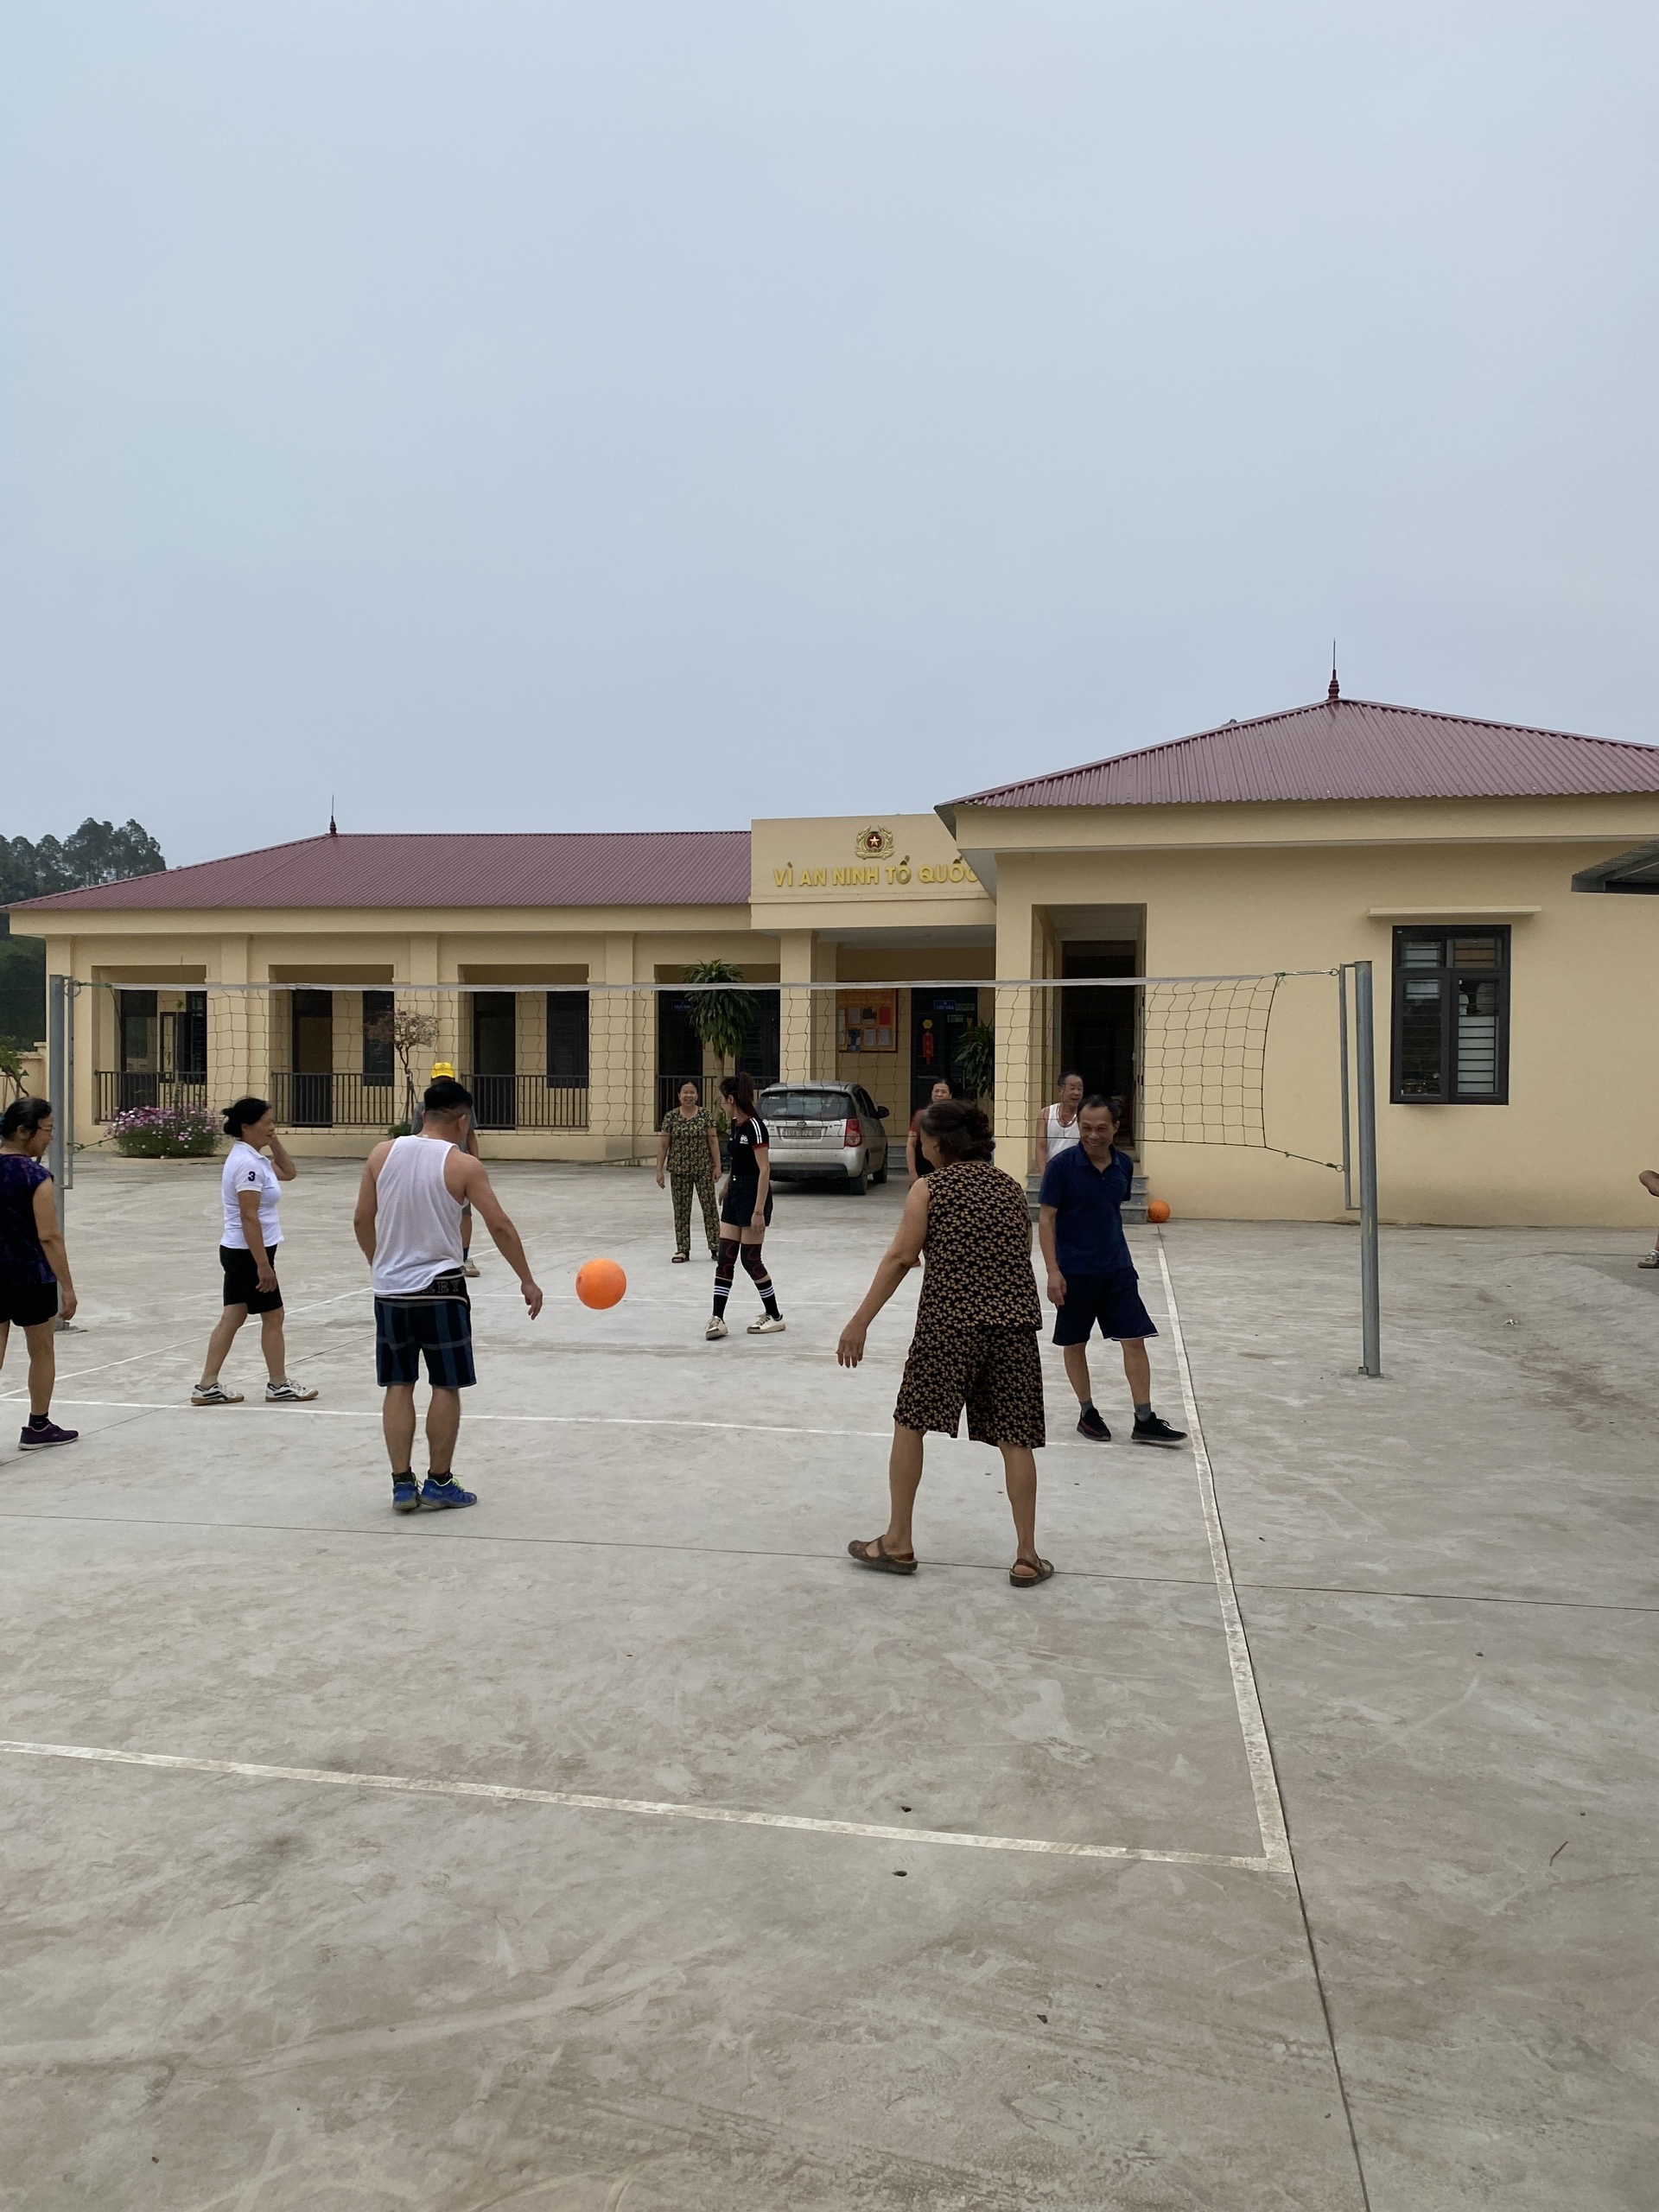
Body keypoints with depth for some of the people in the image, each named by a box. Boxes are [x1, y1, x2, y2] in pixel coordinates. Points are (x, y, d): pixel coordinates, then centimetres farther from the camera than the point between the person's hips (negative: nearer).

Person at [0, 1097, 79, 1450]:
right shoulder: (35, 1175, -16)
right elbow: (49, 1237, -18)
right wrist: (67, 1287, -13)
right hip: (31, 1278, -5)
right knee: (42, 1352, 14)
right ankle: (38, 1428, 25)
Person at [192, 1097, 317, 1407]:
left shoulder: (252, 1158, 9)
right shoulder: (247, 1163, -20)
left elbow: (289, 1172, 21)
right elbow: (249, 1218, -23)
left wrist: (274, 1141, 9)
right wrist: (263, 1264, -22)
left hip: (237, 1252, 9)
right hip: (249, 1253, -9)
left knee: (233, 1317, 10)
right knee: (273, 1317, 3)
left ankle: (207, 1386, 12)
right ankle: (278, 1385, 15)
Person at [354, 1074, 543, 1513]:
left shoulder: (382, 1154, 1)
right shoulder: (463, 1165, -9)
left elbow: (362, 1221, 7)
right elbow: (500, 1227, -8)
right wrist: (527, 1281, 2)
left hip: (390, 1290, 4)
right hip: (440, 1288, -4)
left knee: (398, 1385, 12)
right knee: (446, 1386, 8)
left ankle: (403, 1483, 13)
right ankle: (439, 1482, 14)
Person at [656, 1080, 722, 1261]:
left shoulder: (706, 1115, -1)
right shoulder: (671, 1116, -1)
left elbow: (713, 1142, 1)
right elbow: (663, 1144, 1)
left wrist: (717, 1166, -4)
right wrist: (659, 1170, -2)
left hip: (704, 1169, 0)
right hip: (679, 1171, 0)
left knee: (710, 1207, 1)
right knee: (681, 1210, 6)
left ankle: (715, 1247, 9)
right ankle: (682, 1250, 13)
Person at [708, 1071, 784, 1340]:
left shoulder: (755, 1126, -19)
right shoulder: (735, 1124, 8)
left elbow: (764, 1170, -21)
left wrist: (759, 1211, -24)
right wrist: (726, 1184, 31)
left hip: (753, 1195, -9)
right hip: (735, 1194, 9)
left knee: (750, 1259, -2)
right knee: (725, 1257, 2)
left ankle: (775, 1317, 12)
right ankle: (717, 1318, 2)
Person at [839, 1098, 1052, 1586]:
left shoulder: (929, 1188, 1)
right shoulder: (1011, 1188, 13)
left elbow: (900, 1258, -6)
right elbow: (1022, 1256, 17)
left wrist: (860, 1323, -5)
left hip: (948, 1322, -3)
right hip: (1013, 1322, 4)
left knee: (909, 1423, 11)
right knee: (1015, 1439, 7)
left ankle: (898, 1543, 16)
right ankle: (1027, 1558, 10)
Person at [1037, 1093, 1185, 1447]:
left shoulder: (1124, 1165, 1)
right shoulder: (1062, 1166, -13)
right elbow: (1046, 1219, -11)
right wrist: (1053, 1270, -17)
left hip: (1117, 1270, 4)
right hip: (1074, 1272, -4)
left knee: (1135, 1339, 0)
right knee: (1075, 1343, 8)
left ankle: (1144, 1420, 5)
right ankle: (1087, 1412, 24)